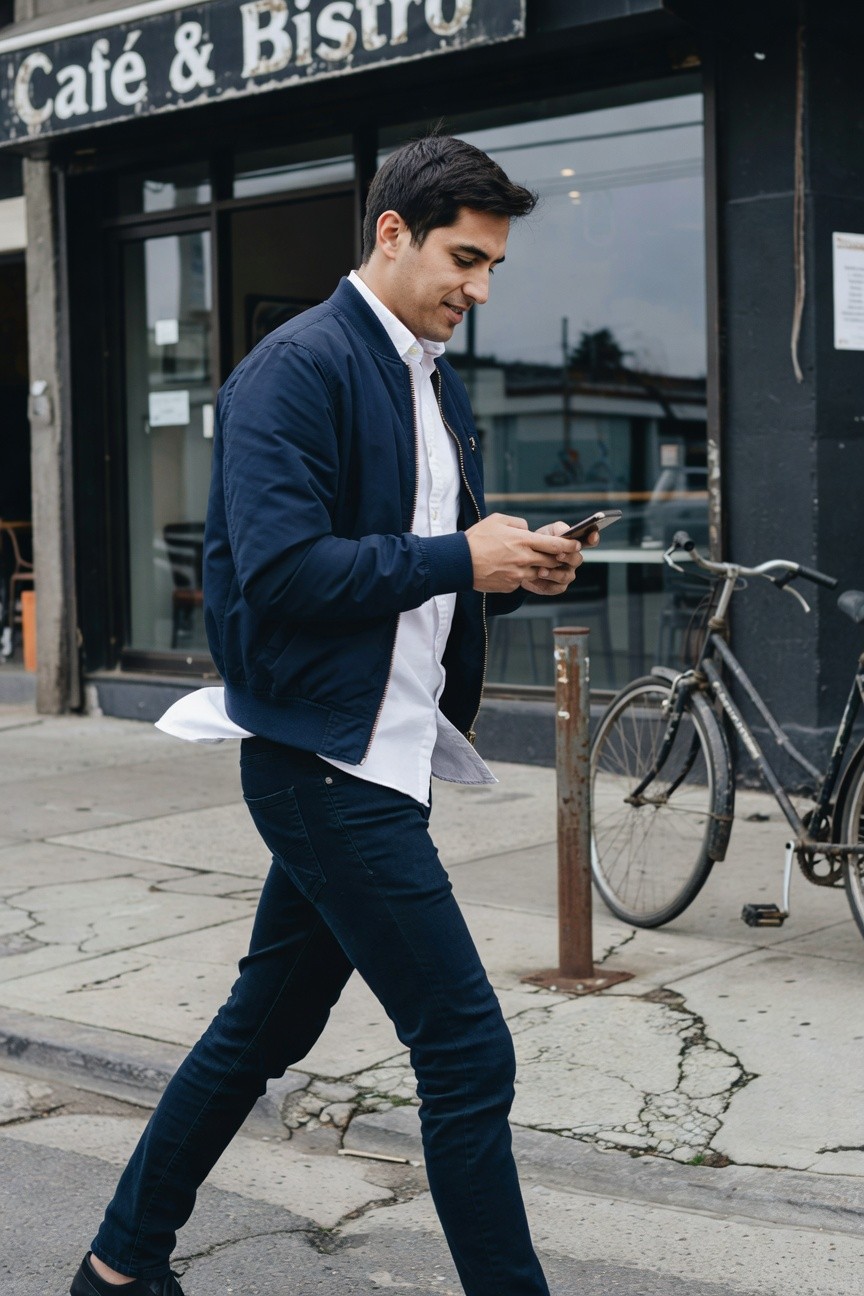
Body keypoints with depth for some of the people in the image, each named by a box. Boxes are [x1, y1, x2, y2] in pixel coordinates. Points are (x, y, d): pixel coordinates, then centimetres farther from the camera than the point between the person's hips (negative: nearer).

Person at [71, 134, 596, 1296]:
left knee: (267, 1025, 19)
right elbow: (281, 571, -23)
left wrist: (517, 567, 1)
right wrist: (460, 558, -18)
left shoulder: (437, 385, 16)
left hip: (383, 756, 10)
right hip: (326, 757, -10)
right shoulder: (299, 367, -13)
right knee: (467, 1050, -6)